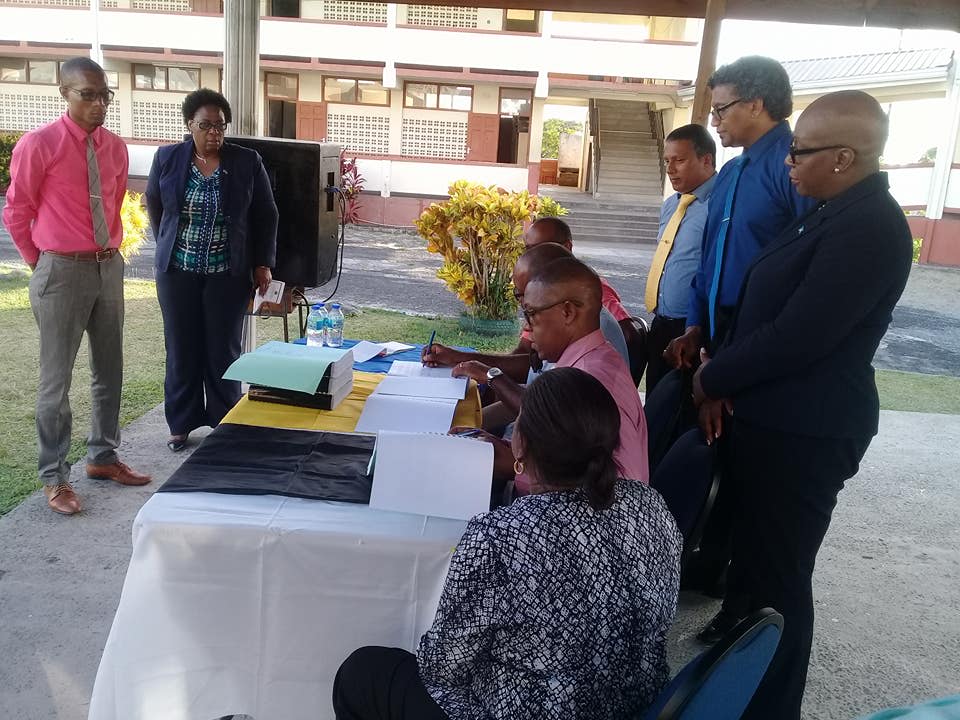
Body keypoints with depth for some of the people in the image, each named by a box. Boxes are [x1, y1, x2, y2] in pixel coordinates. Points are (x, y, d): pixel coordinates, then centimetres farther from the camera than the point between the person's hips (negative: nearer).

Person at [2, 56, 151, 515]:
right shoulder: (38, 145, -10)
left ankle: (102, 457, 30)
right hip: (62, 271, -6)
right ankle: (54, 476, 14)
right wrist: (43, 262, 2)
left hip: (109, 268, 6)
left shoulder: (115, 148, 6)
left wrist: (109, 252, 13)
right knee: (57, 378, 1)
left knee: (110, 370, 14)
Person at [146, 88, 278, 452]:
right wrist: (169, 245, 16)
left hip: (228, 273, -1)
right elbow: (154, 205, 16)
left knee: (224, 351, 4)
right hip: (177, 270, 2)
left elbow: (266, 216, 3)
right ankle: (182, 424, 20)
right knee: (181, 349, 7)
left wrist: (263, 264, -1)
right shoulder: (167, 158, 1)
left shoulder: (247, 162, -3)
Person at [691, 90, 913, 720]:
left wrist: (711, 380, -10)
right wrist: (723, 384, -2)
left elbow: (796, 336, -25)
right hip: (776, 420, 10)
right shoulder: (834, 213, 12)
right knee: (754, 554, 22)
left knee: (777, 573, 2)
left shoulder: (869, 226, -20)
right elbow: (763, 307, 11)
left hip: (804, 433, -10)